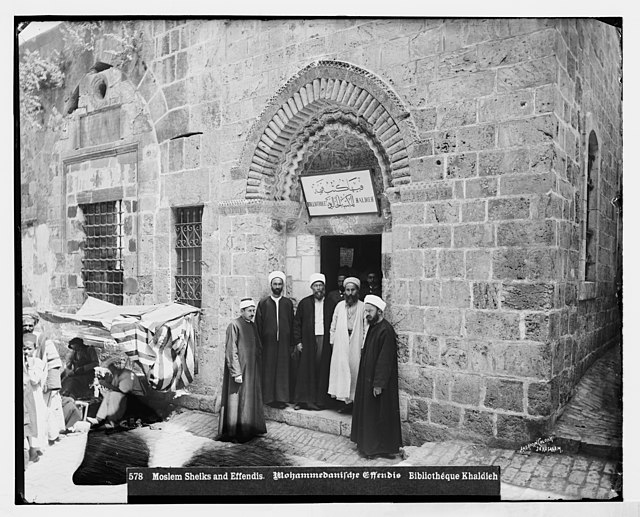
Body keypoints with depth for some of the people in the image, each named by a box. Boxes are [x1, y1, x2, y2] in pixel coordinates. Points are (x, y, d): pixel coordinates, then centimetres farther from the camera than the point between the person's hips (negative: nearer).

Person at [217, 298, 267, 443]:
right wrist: (236, 373, -19)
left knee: (252, 399, 13)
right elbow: (231, 351, -16)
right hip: (239, 368, -8)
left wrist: (259, 368, 13)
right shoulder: (234, 325, -13)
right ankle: (234, 433, 11)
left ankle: (250, 430, 24)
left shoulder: (253, 326, 10)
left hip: (252, 370, 8)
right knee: (237, 401, 0)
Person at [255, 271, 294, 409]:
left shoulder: (288, 303, 7)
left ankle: (282, 398, 9)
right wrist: (259, 344, -3)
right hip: (268, 342, -1)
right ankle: (269, 398, 10)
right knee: (268, 370, 1)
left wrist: (291, 344, 2)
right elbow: (258, 325, 3)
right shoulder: (263, 303, 4)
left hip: (284, 342, 1)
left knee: (283, 370, 1)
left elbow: (292, 324, 7)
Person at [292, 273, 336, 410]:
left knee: (322, 371, 1)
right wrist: (297, 341, -1)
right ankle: (302, 400, 8)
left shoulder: (330, 304, 7)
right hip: (307, 342, 0)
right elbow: (297, 323, 6)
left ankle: (319, 400, 10)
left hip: (325, 341, 0)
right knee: (305, 371, 0)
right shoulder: (304, 303, 6)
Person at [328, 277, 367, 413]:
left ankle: (354, 399, 9)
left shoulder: (362, 307, 0)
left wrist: (364, 344, -9)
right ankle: (346, 399, 5)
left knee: (355, 369, 0)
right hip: (341, 343, 2)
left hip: (356, 343, -2)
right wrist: (332, 340, 3)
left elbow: (366, 328, -2)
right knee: (341, 369, -1)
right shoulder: (339, 306, 8)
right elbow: (333, 326, 10)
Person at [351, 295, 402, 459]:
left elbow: (385, 359, -23)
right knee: (367, 412, 16)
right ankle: (368, 443, 28)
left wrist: (378, 383, -22)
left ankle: (383, 448, 14)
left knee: (379, 414, 1)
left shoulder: (385, 330, -20)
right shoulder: (373, 327, 8)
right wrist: (371, 381, 15)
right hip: (368, 378, 9)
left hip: (379, 381, -9)